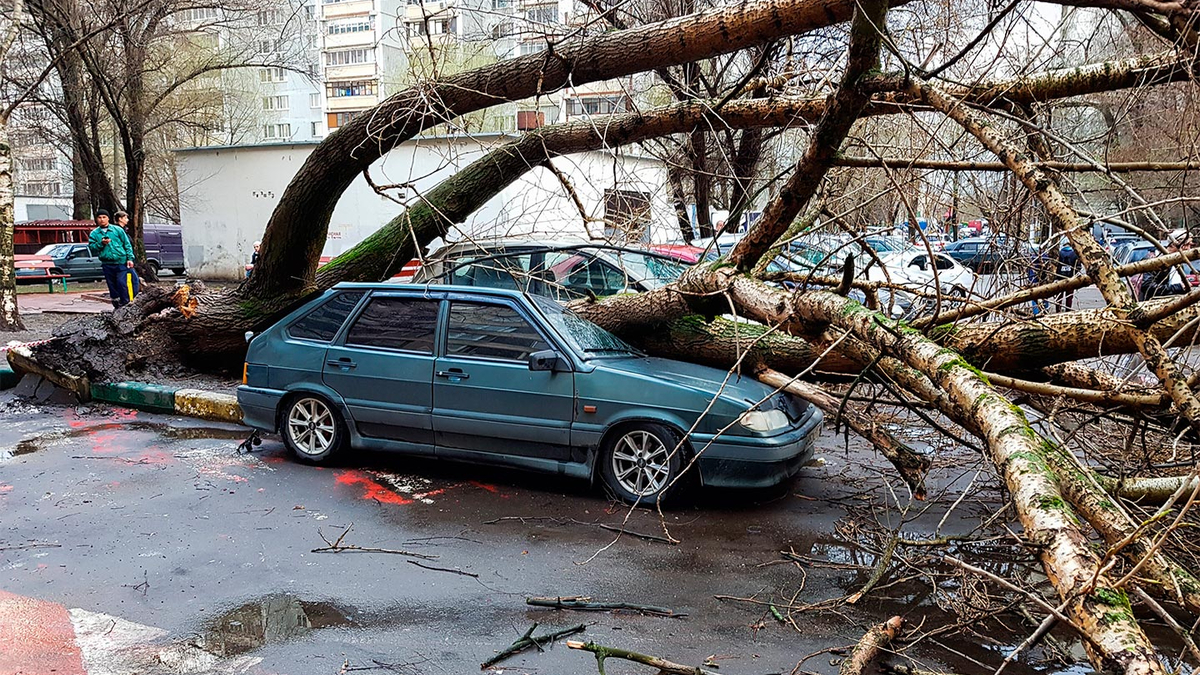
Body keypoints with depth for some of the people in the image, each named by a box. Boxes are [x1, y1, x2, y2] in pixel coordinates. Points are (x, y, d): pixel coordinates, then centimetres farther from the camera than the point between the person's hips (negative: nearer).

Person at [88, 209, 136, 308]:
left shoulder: (117, 230, 6)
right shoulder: (94, 233, 11)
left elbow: (127, 245, 5)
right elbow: (91, 248, 5)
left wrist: (130, 258, -3)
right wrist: (101, 243, -12)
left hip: (121, 262, -2)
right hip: (107, 264, 3)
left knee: (121, 283, -13)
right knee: (112, 285, 6)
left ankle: (125, 304, -8)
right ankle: (116, 306, 14)